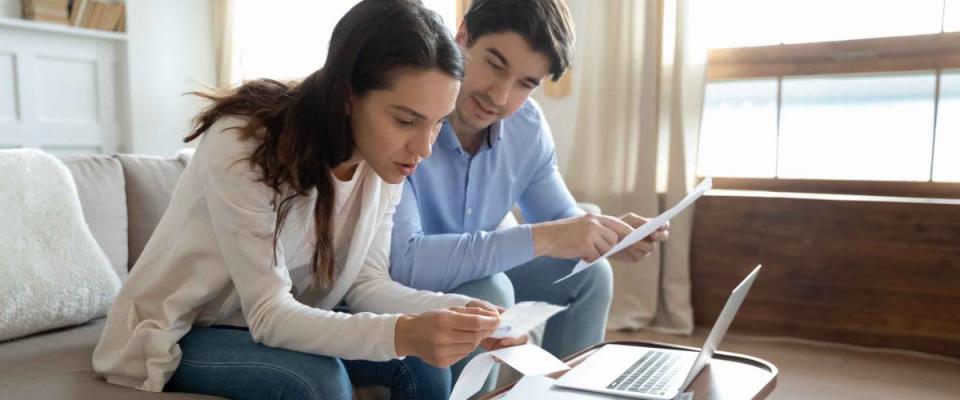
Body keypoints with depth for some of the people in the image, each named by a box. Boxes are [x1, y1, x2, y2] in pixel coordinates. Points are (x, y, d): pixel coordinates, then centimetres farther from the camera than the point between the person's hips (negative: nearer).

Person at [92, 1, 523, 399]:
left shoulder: (385, 162, -11)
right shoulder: (241, 148, -31)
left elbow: (365, 282, -10)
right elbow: (268, 314, -31)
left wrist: (454, 312, -29)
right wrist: (401, 334, -46)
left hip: (272, 326, 5)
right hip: (175, 336, -5)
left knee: (423, 362, -15)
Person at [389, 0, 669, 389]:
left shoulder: (528, 125, -8)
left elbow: (561, 220, 4)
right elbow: (400, 261, -39)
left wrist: (606, 235, -19)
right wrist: (541, 238, -39)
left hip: (472, 278, 7)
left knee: (587, 273, 2)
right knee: (488, 292, -30)